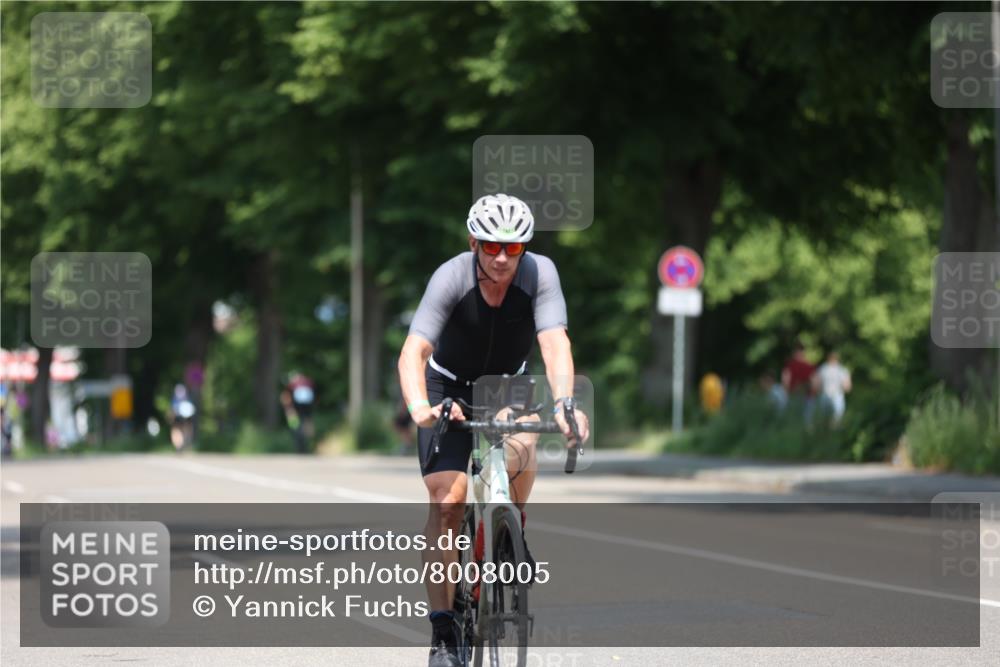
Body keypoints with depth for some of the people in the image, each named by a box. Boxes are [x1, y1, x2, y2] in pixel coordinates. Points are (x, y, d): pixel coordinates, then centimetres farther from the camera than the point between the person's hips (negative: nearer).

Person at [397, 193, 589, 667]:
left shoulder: (540, 273, -24)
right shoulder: (451, 277, -27)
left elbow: (555, 344, -35)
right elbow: (414, 351, -36)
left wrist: (564, 404, -54)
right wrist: (418, 407, -55)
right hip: (448, 388, -1)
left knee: (520, 450, -32)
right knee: (447, 499, -17)